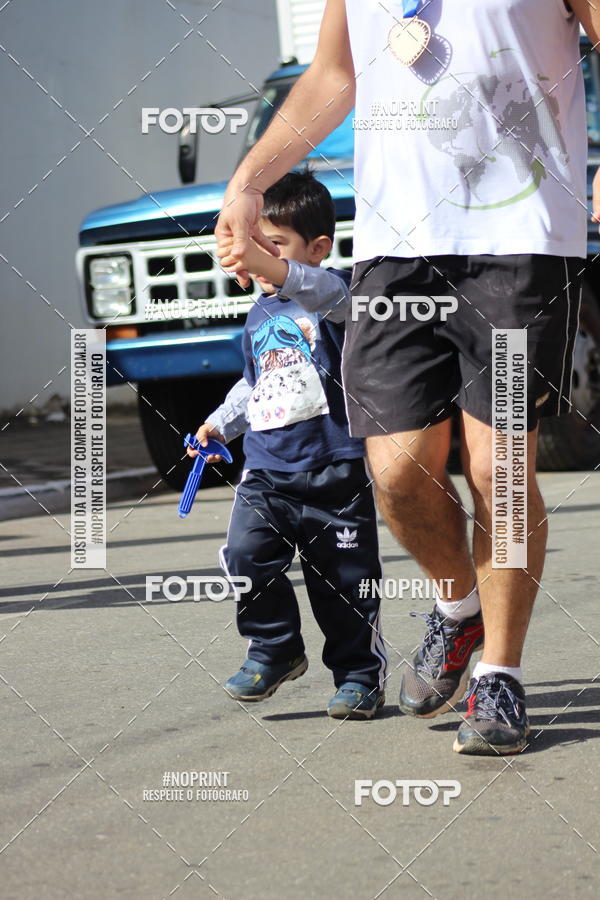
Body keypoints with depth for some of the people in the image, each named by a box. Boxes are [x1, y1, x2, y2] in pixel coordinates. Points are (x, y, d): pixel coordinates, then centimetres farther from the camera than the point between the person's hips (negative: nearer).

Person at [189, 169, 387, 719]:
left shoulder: (333, 295, -7)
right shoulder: (259, 317, 15)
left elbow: (328, 292, -34)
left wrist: (268, 266, -49)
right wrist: (220, 424, 17)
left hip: (335, 472, -5)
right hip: (266, 472, 6)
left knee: (345, 582, 2)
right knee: (246, 556, -13)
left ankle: (361, 675, 19)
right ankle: (275, 650, 5)